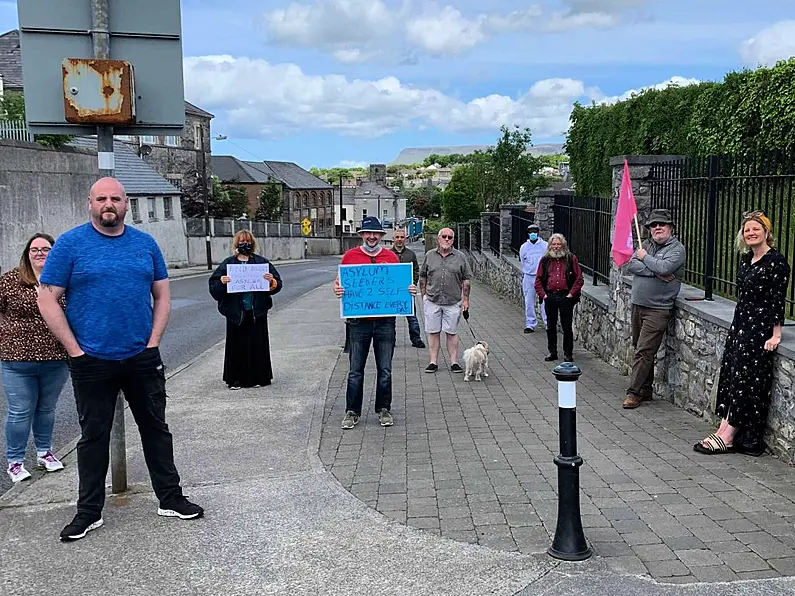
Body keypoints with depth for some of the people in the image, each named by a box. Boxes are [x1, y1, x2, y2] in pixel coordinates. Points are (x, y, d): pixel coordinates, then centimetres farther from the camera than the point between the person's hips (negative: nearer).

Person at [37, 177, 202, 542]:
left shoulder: (145, 243, 6)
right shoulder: (70, 244, -3)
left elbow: (162, 295, 10)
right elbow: (47, 300, -5)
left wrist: (153, 342, -1)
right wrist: (75, 350, -10)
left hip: (142, 359, 3)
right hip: (92, 361, -2)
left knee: (156, 428, 11)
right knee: (94, 436, 9)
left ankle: (171, 499, 24)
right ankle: (89, 512, 22)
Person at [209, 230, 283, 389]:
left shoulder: (262, 262, 7)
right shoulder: (228, 263, 5)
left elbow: (277, 284, 6)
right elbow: (213, 287, 2)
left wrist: (271, 281, -15)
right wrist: (221, 283, -18)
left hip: (257, 311, 1)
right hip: (236, 312, 0)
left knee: (258, 345, 4)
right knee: (237, 345, 2)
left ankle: (258, 377, 15)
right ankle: (235, 379, 11)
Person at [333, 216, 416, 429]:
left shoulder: (391, 257, 6)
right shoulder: (350, 256, 3)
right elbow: (339, 282, 7)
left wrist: (409, 290, -8)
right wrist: (337, 289, -14)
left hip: (385, 321, 1)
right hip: (358, 321, -1)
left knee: (385, 370, 8)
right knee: (356, 370, 4)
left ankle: (384, 409, 21)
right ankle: (352, 412, 15)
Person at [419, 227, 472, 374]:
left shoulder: (460, 257, 3)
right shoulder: (429, 256, 6)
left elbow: (466, 280, 6)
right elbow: (422, 278, 11)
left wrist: (466, 299, 2)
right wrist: (424, 296, 7)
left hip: (453, 302, -1)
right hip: (432, 301, 1)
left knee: (452, 333, 5)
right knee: (433, 332, 5)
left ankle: (454, 362, 12)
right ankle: (433, 362, 13)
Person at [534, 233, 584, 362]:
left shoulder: (571, 259, 3)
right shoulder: (545, 260, 9)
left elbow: (579, 278, 0)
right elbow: (538, 279, 10)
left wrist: (571, 294, -8)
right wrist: (542, 294, -1)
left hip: (566, 297, -2)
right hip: (550, 297, 3)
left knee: (567, 327, 1)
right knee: (550, 326, 9)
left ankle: (568, 353, 11)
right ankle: (552, 352, 19)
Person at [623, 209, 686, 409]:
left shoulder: (677, 248, -5)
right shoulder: (646, 244, 12)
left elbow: (664, 268, -24)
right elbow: (631, 265, -4)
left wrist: (645, 257, -7)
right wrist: (656, 273, -15)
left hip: (658, 309, -7)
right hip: (638, 305, 7)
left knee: (644, 351, -10)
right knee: (640, 349, 12)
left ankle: (634, 392, -5)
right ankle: (645, 390, 22)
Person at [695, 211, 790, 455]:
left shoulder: (776, 261, -12)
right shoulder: (746, 259, 13)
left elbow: (777, 300, -15)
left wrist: (775, 334, -17)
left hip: (760, 329, -9)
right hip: (740, 325, 9)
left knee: (745, 380, -5)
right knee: (730, 376, 5)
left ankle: (727, 436, -2)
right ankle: (725, 431, 7)